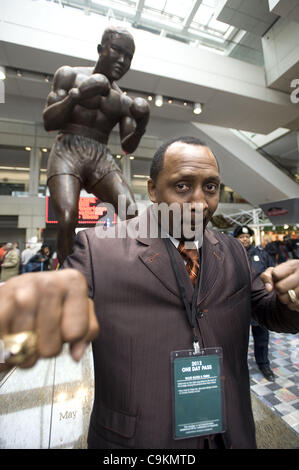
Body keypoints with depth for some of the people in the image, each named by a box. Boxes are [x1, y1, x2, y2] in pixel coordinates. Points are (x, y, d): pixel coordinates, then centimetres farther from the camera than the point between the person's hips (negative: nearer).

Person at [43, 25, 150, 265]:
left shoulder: (124, 101, 17)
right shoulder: (70, 75, 10)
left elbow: (128, 146, 8)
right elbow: (48, 122, 1)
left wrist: (142, 123, -11)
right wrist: (77, 94, -13)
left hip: (102, 158, 3)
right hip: (67, 151, -2)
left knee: (132, 213, -18)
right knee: (68, 218, -24)